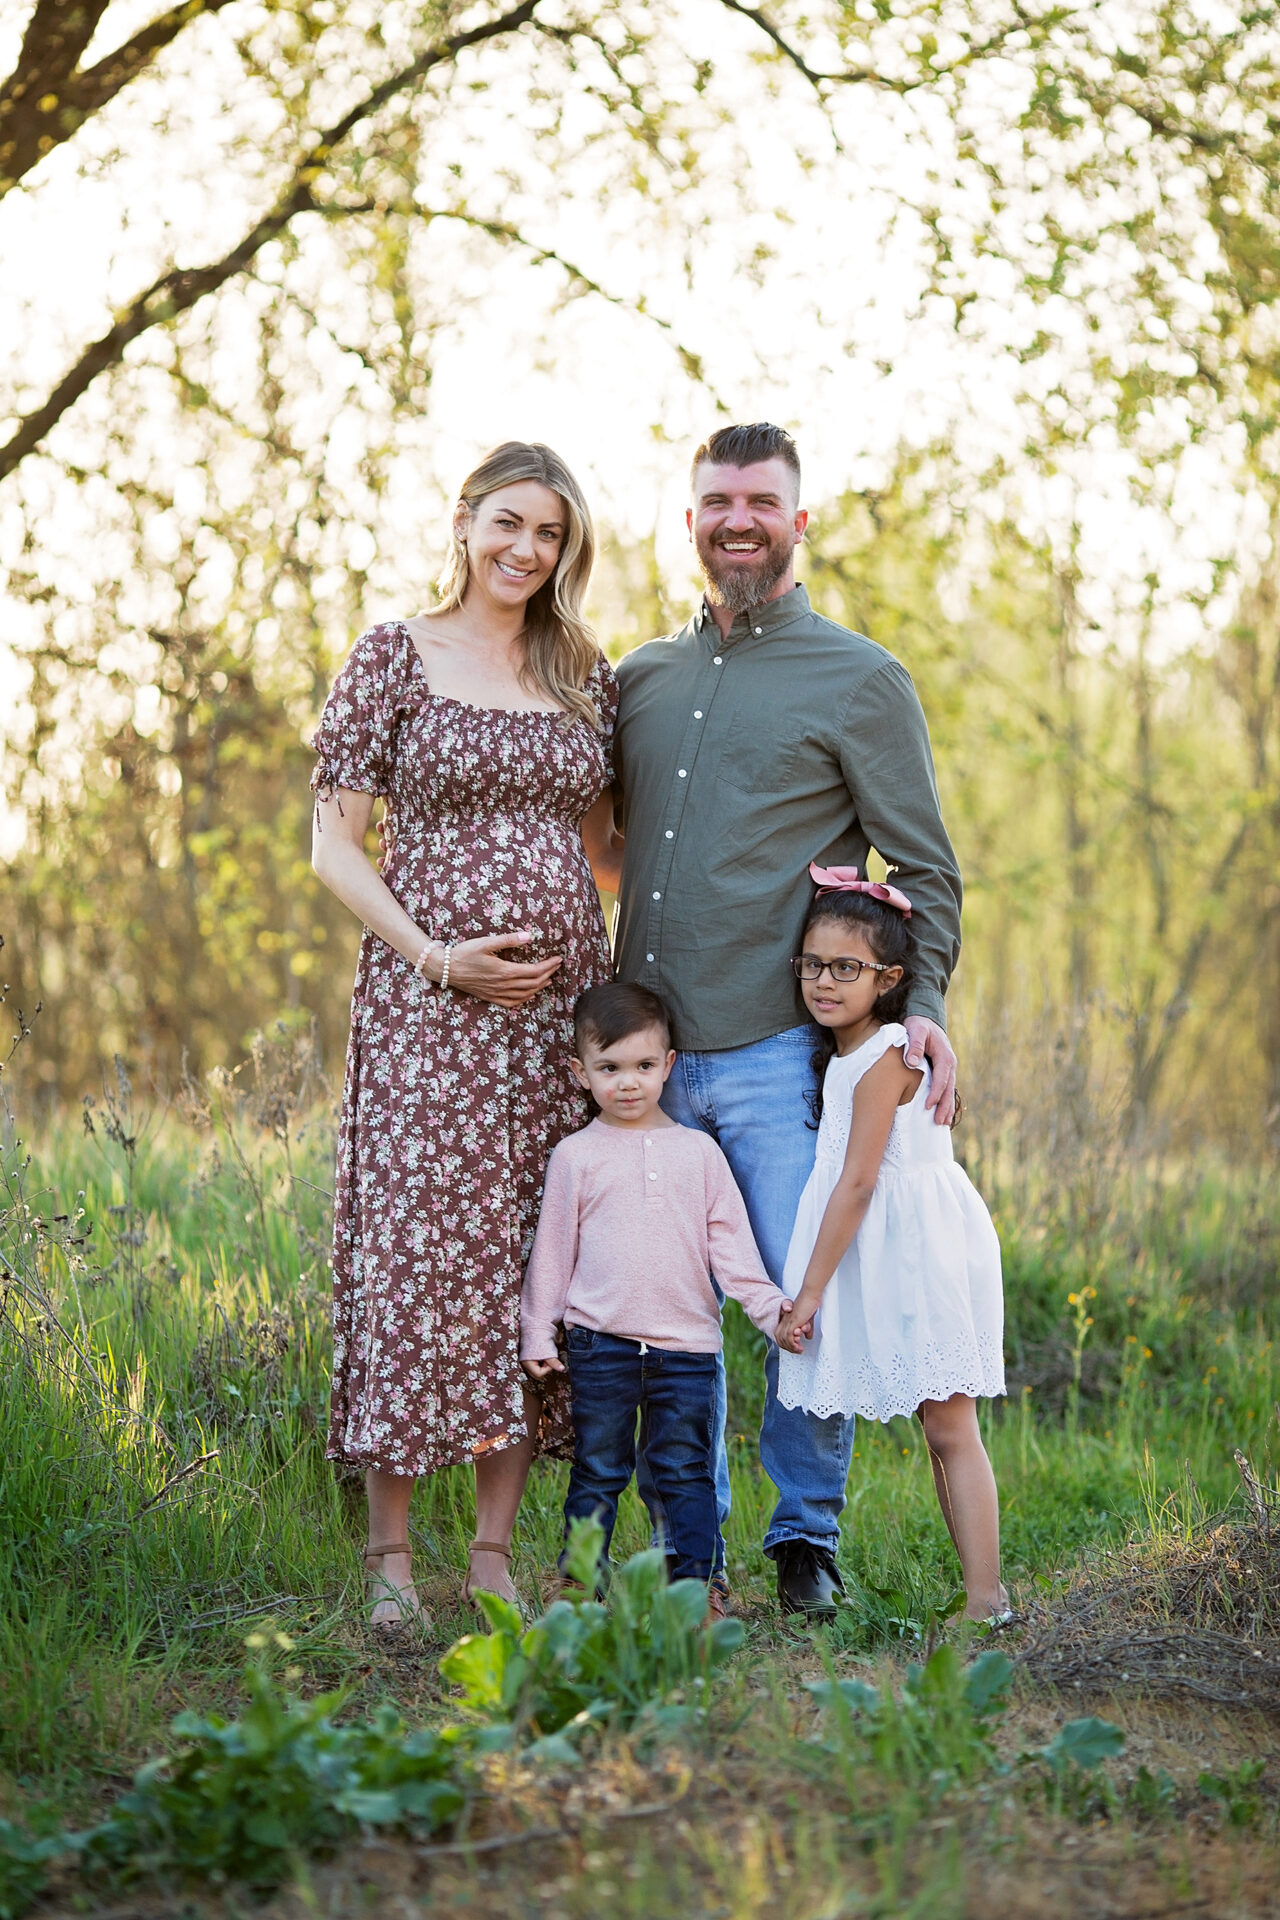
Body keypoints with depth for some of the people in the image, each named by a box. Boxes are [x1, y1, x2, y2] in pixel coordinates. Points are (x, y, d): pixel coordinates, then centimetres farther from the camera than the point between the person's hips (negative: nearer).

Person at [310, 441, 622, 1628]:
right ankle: (389, 1550, 2)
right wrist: (435, 956, -12)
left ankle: (494, 1551, 10)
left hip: (562, 999, 4)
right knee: (418, 1242, -7)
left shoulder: (584, 672, 14)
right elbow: (334, 842, -2)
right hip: (428, 998, -4)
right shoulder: (395, 657, 1)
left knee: (535, 1252, 3)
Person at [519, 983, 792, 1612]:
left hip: (685, 1341, 1)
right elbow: (552, 1248, 6)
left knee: (686, 1472, 4)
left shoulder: (698, 1151, 8)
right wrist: (537, 1333, 4)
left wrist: (768, 1306, 1)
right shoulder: (576, 1156, 4)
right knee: (597, 1472, 6)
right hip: (600, 1341, -1)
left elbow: (730, 1242, 10)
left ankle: (698, 1581, 11)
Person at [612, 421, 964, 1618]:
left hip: (782, 1056, -4)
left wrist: (920, 1002, -11)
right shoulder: (639, 681, 16)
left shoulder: (860, 680, 4)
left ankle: (807, 1537, 11)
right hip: (649, 1056, 4)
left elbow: (923, 871, 3)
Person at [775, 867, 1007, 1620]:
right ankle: (982, 1594, 13)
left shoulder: (883, 1057, -15)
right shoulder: (847, 1054, 14)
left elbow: (857, 1182, -18)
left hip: (923, 1245, -10)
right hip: (890, 1256, 10)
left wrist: (810, 1288, -16)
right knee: (939, 1431, 9)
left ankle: (987, 1598, -11)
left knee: (950, 1427, -10)